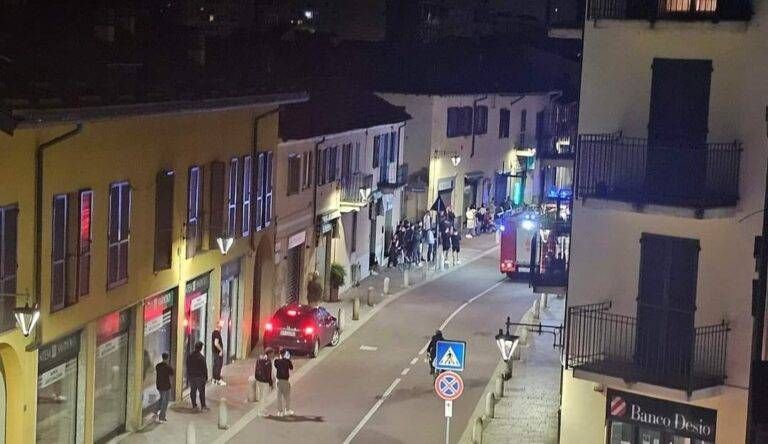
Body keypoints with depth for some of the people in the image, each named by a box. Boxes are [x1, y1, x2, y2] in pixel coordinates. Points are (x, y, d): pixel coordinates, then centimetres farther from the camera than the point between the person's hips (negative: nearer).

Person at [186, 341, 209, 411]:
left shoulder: (189, 356, -2)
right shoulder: (201, 357, -18)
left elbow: (188, 367, 6)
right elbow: (204, 368, -12)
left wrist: (188, 376, 15)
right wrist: (206, 376, 0)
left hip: (191, 376, 4)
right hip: (200, 376, -4)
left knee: (193, 391, 13)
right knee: (201, 391, 4)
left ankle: (194, 405, 18)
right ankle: (203, 406, 7)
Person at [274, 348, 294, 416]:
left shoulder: (276, 361, -5)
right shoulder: (287, 361, -12)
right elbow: (291, 368, 3)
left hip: (279, 380, 3)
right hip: (285, 380, -3)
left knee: (279, 396, 9)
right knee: (287, 396, 10)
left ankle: (280, 411, 11)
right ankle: (287, 410, 17)